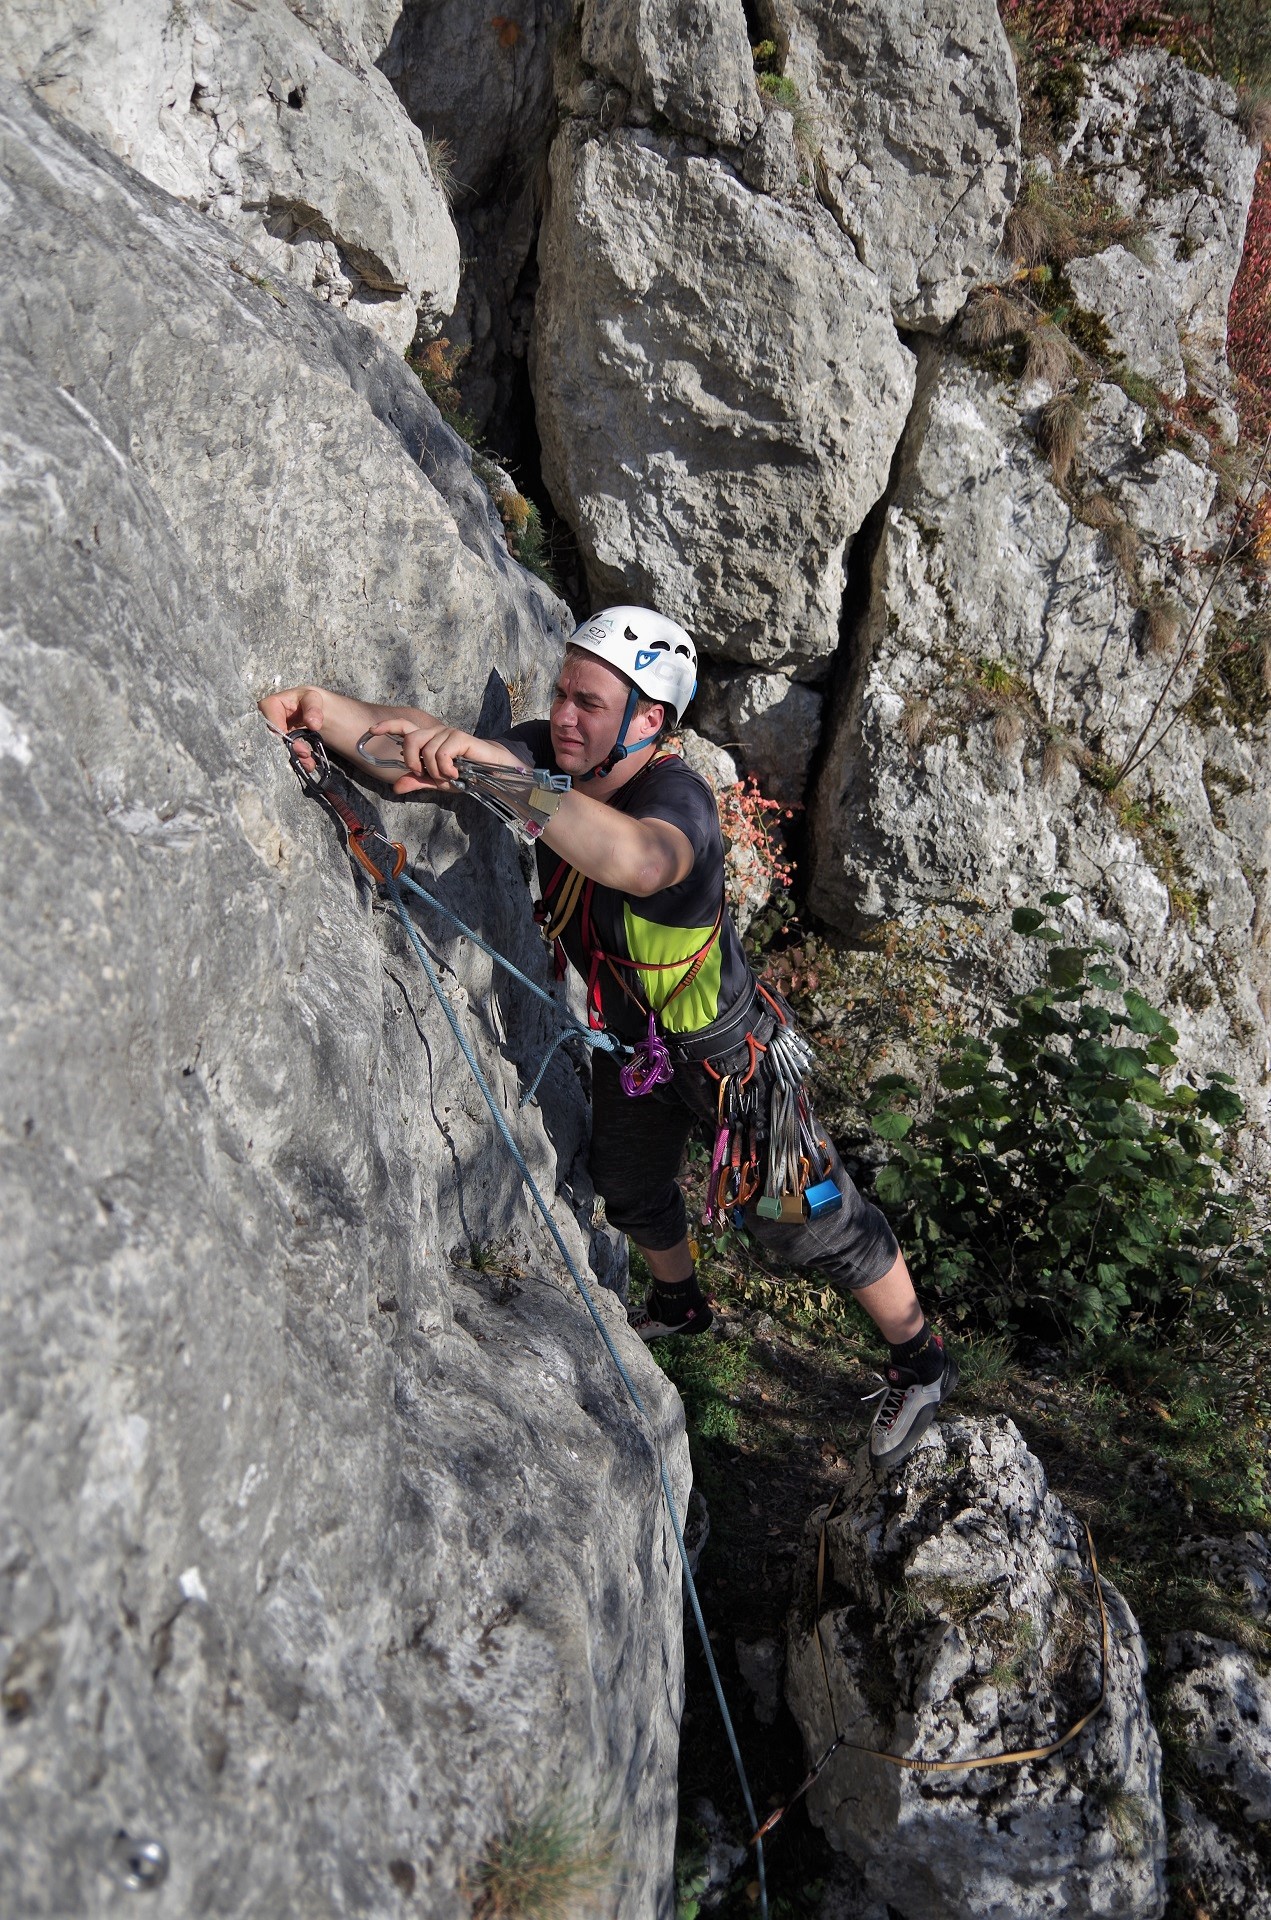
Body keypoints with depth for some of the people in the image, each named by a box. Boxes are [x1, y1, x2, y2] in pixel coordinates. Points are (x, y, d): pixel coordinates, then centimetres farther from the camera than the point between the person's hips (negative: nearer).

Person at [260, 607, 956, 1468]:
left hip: (727, 1054, -7)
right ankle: (680, 1305, 62)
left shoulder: (676, 794, -37)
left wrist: (498, 772, -70)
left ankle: (921, 1361, 33)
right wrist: (322, 707, -46)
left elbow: (636, 860, -62)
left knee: (810, 1221, 7)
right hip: (628, 1045, 7)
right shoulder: (553, 761, -17)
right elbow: (415, 739, -25)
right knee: (630, 1191, 30)